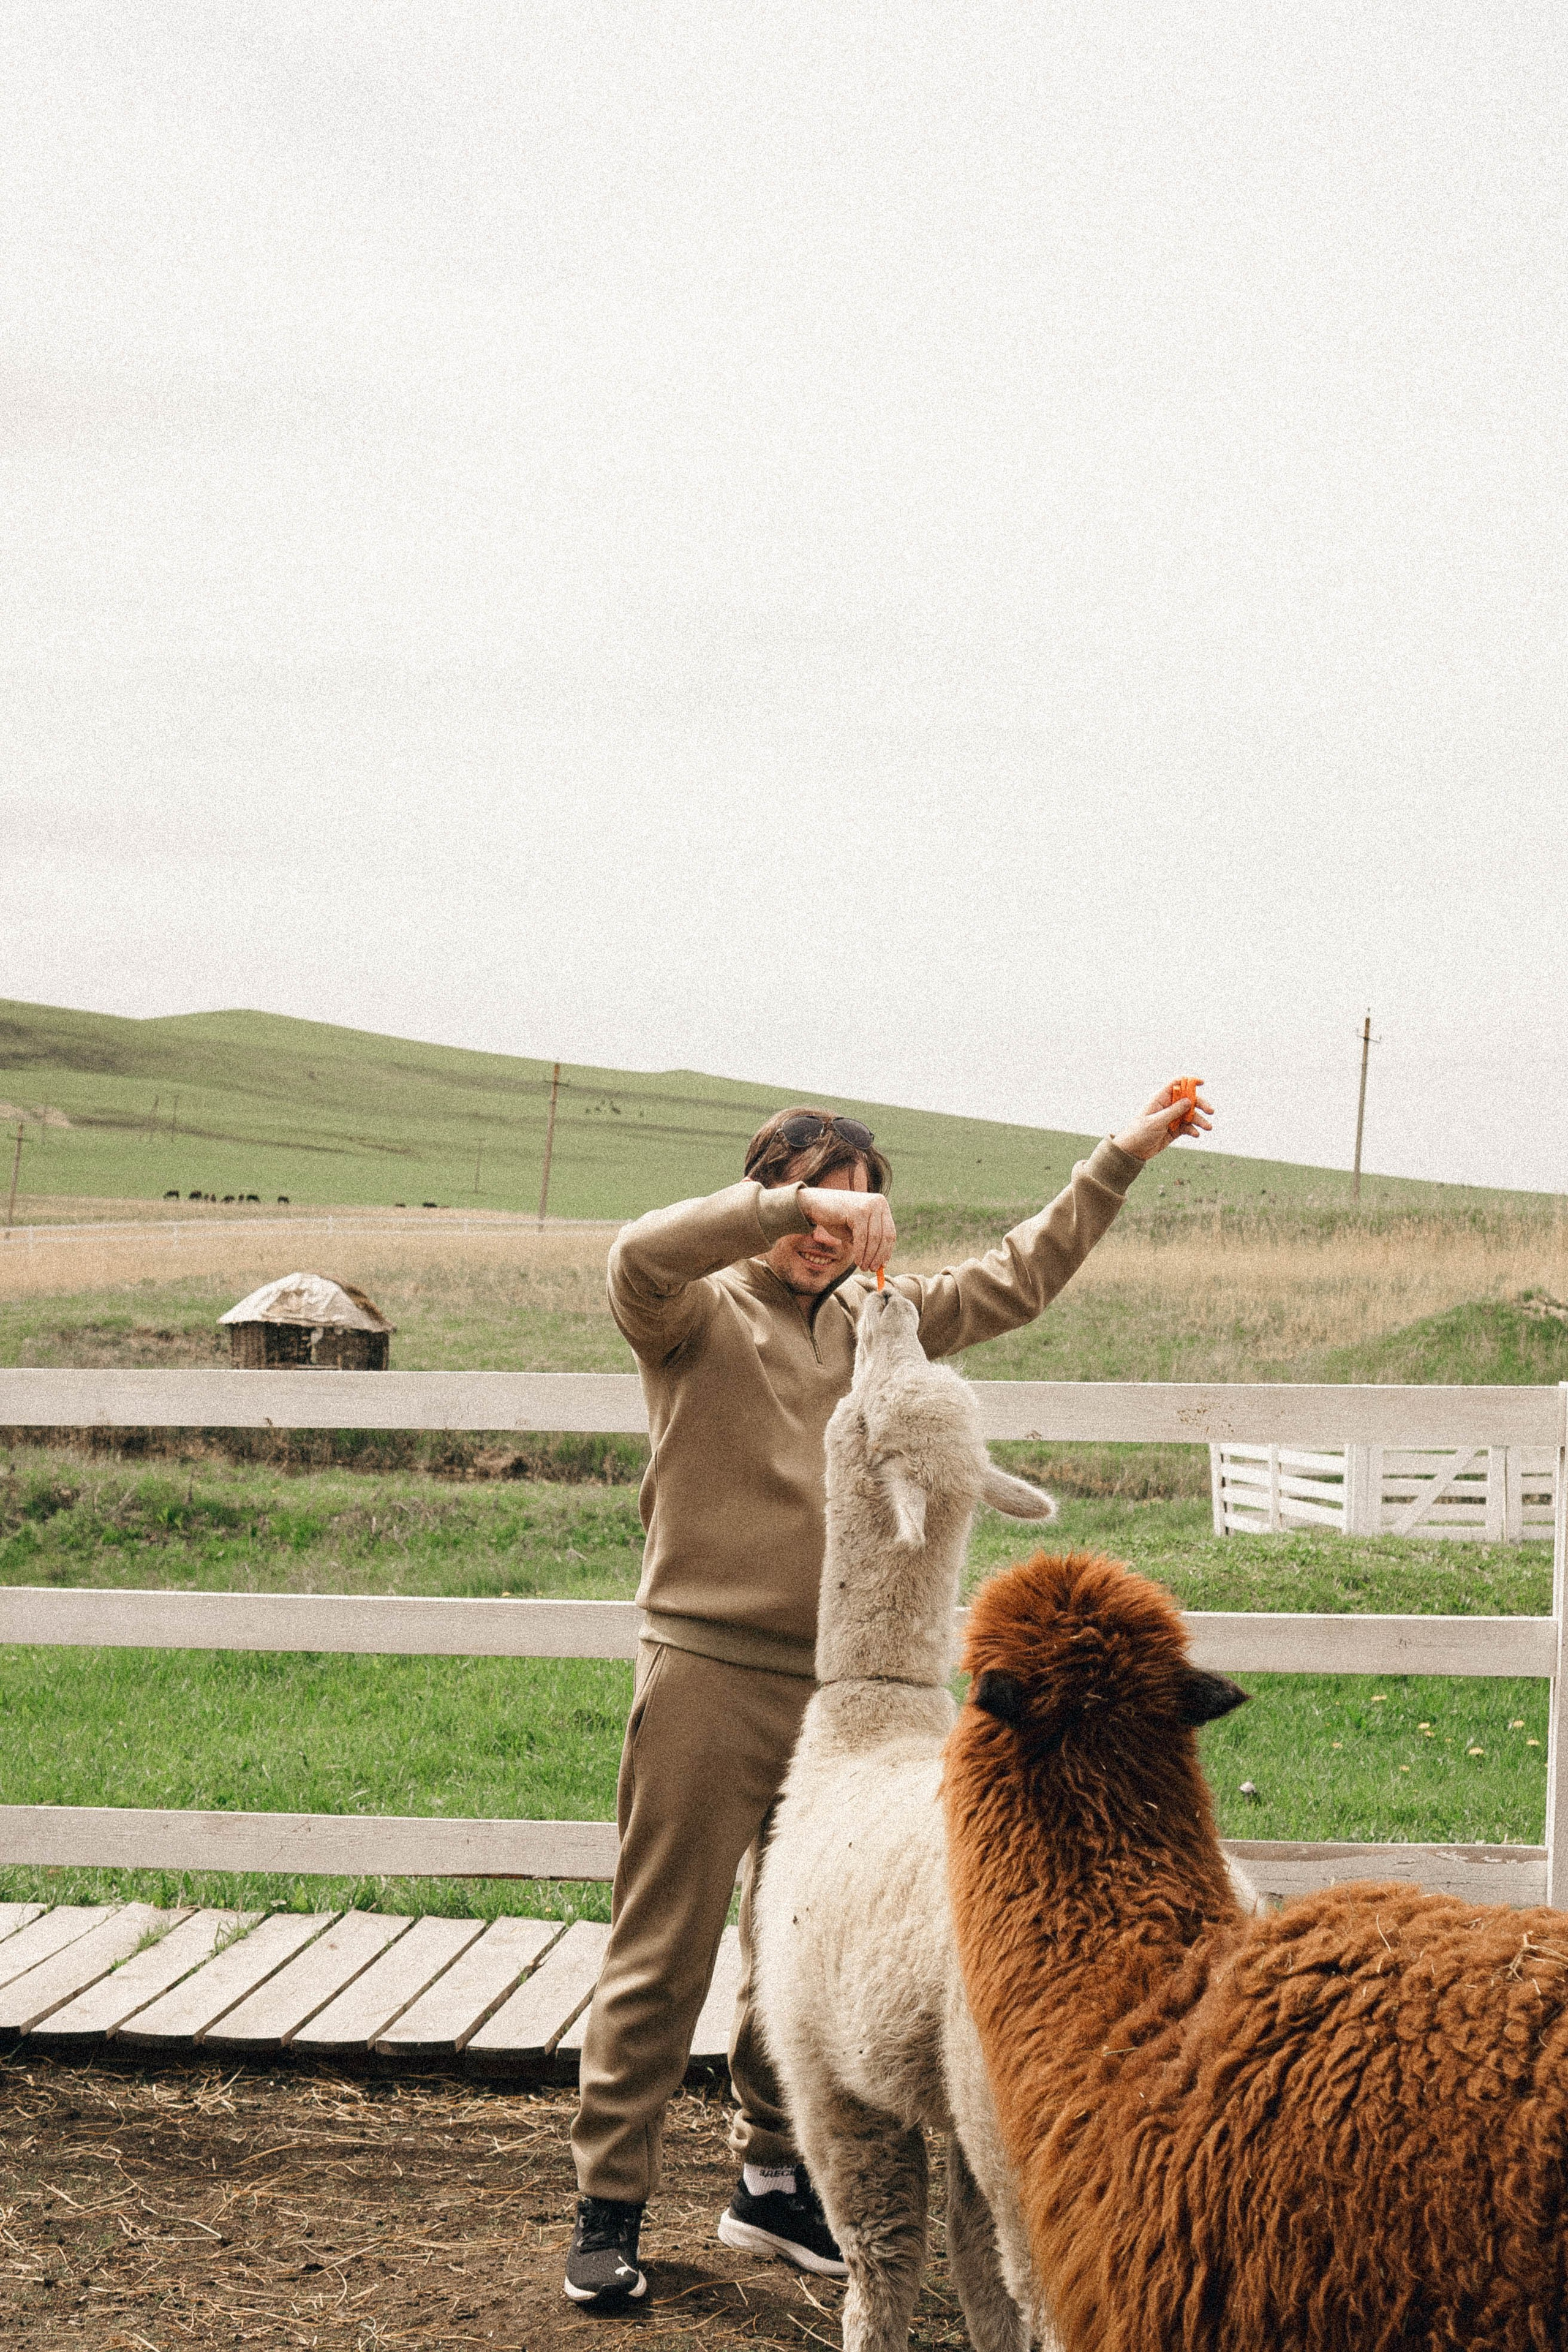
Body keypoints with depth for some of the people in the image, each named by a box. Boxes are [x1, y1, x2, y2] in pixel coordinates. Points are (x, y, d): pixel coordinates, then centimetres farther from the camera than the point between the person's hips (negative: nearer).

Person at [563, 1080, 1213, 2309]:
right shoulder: (698, 1313, -3)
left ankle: (775, 2183, 29)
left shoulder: (878, 1318, 14)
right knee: (661, 1956, -1)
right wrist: (797, 1204, -29)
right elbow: (639, 1254, -25)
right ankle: (609, 2206, 9)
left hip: (834, 1682, 6)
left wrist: (1121, 1158, 19)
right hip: (707, 1670, -5)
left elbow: (1016, 1276, 21)